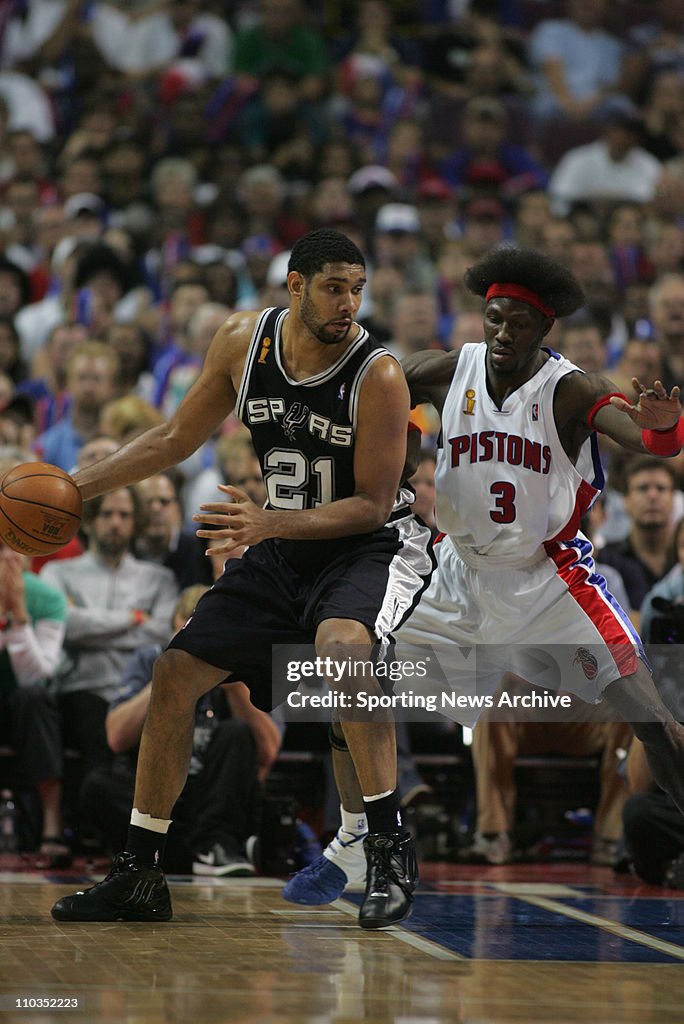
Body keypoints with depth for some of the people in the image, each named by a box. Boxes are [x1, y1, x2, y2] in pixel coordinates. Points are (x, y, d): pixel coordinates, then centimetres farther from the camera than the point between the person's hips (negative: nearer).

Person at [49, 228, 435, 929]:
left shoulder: (378, 377, -23)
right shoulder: (242, 342, -7)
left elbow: (372, 503, -20)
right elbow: (175, 439, 6)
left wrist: (269, 523, -32)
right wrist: (73, 489, 1)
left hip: (372, 548, -6)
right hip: (282, 552, 6)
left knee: (339, 645, -37)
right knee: (175, 673, 1)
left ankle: (389, 850, -25)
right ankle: (138, 876, 13)